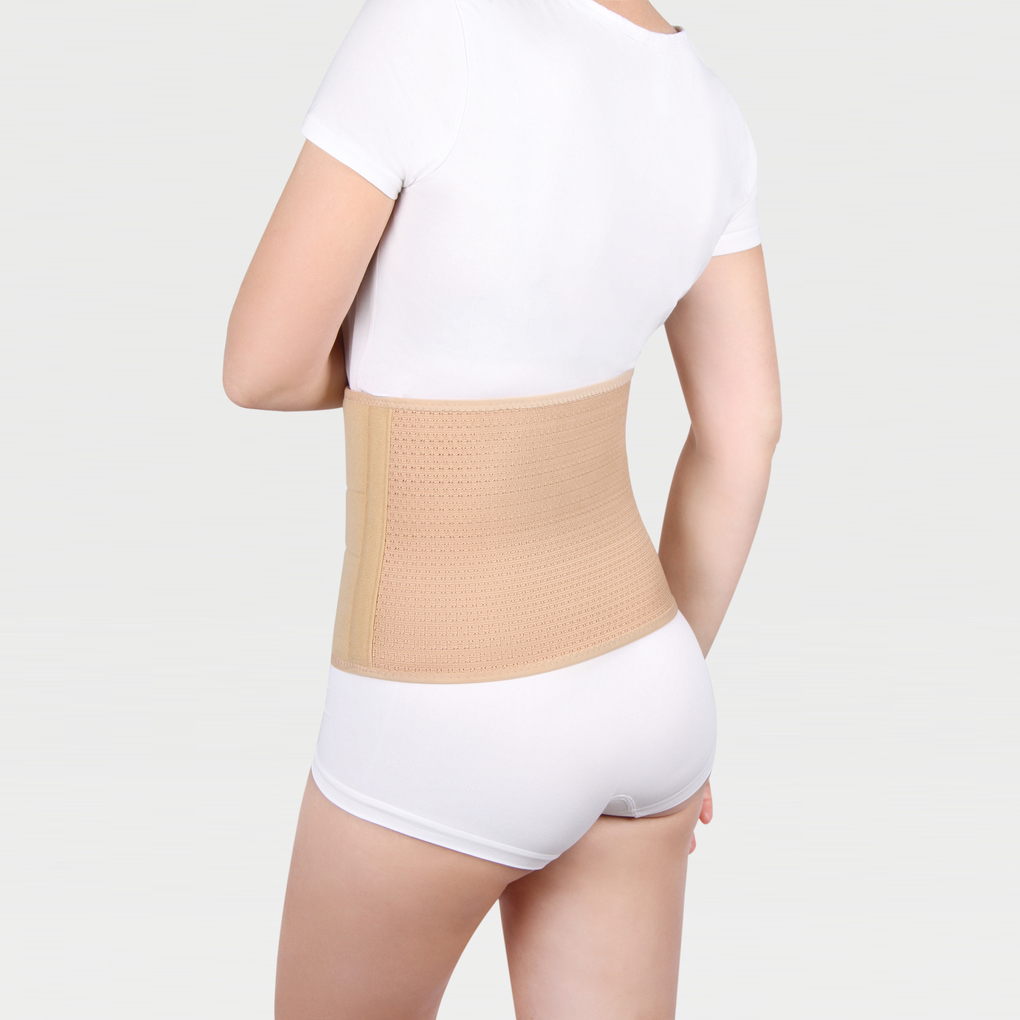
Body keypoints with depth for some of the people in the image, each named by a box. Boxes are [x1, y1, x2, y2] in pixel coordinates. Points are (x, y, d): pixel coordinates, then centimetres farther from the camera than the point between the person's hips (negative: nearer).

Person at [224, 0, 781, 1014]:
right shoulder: (704, 111, 0)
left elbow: (260, 366, -16)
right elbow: (744, 430, 5)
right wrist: (661, 693, 15)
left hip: (453, 740, -6)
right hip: (629, 690, 7)